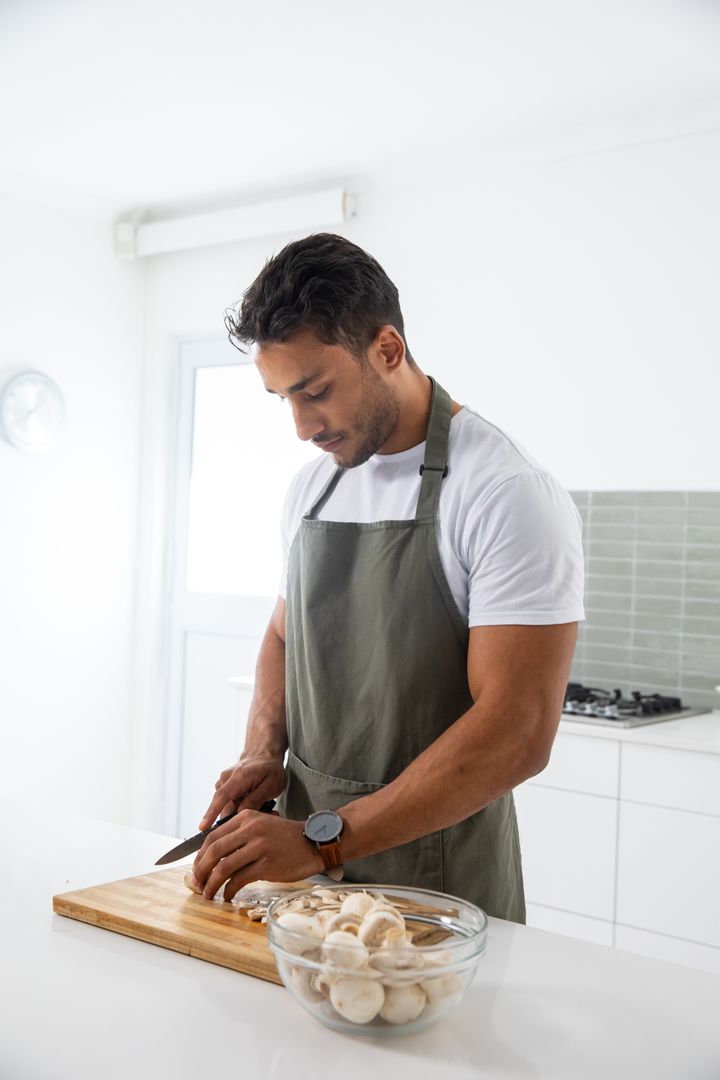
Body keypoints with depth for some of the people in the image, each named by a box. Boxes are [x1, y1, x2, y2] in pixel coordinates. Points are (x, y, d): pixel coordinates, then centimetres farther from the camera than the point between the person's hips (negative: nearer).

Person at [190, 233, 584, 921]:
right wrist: (264, 754, -2)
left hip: (435, 882, -6)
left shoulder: (508, 494, -19)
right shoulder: (311, 485, 5)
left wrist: (321, 839, -26)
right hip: (309, 853, 6)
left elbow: (518, 734, -25)